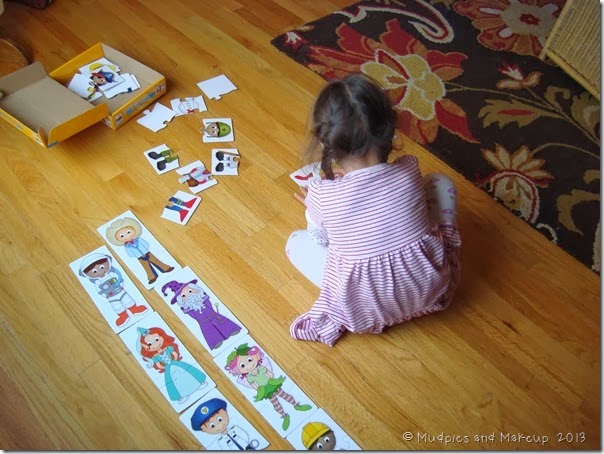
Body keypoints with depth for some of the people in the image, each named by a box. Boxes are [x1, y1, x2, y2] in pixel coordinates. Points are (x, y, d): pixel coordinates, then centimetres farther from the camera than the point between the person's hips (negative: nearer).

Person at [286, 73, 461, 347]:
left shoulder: (322, 195, -19)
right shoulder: (410, 170, -12)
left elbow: (321, 238, 1)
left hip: (363, 312, -2)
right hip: (432, 290, 2)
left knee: (296, 242, 16)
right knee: (440, 183, 13)